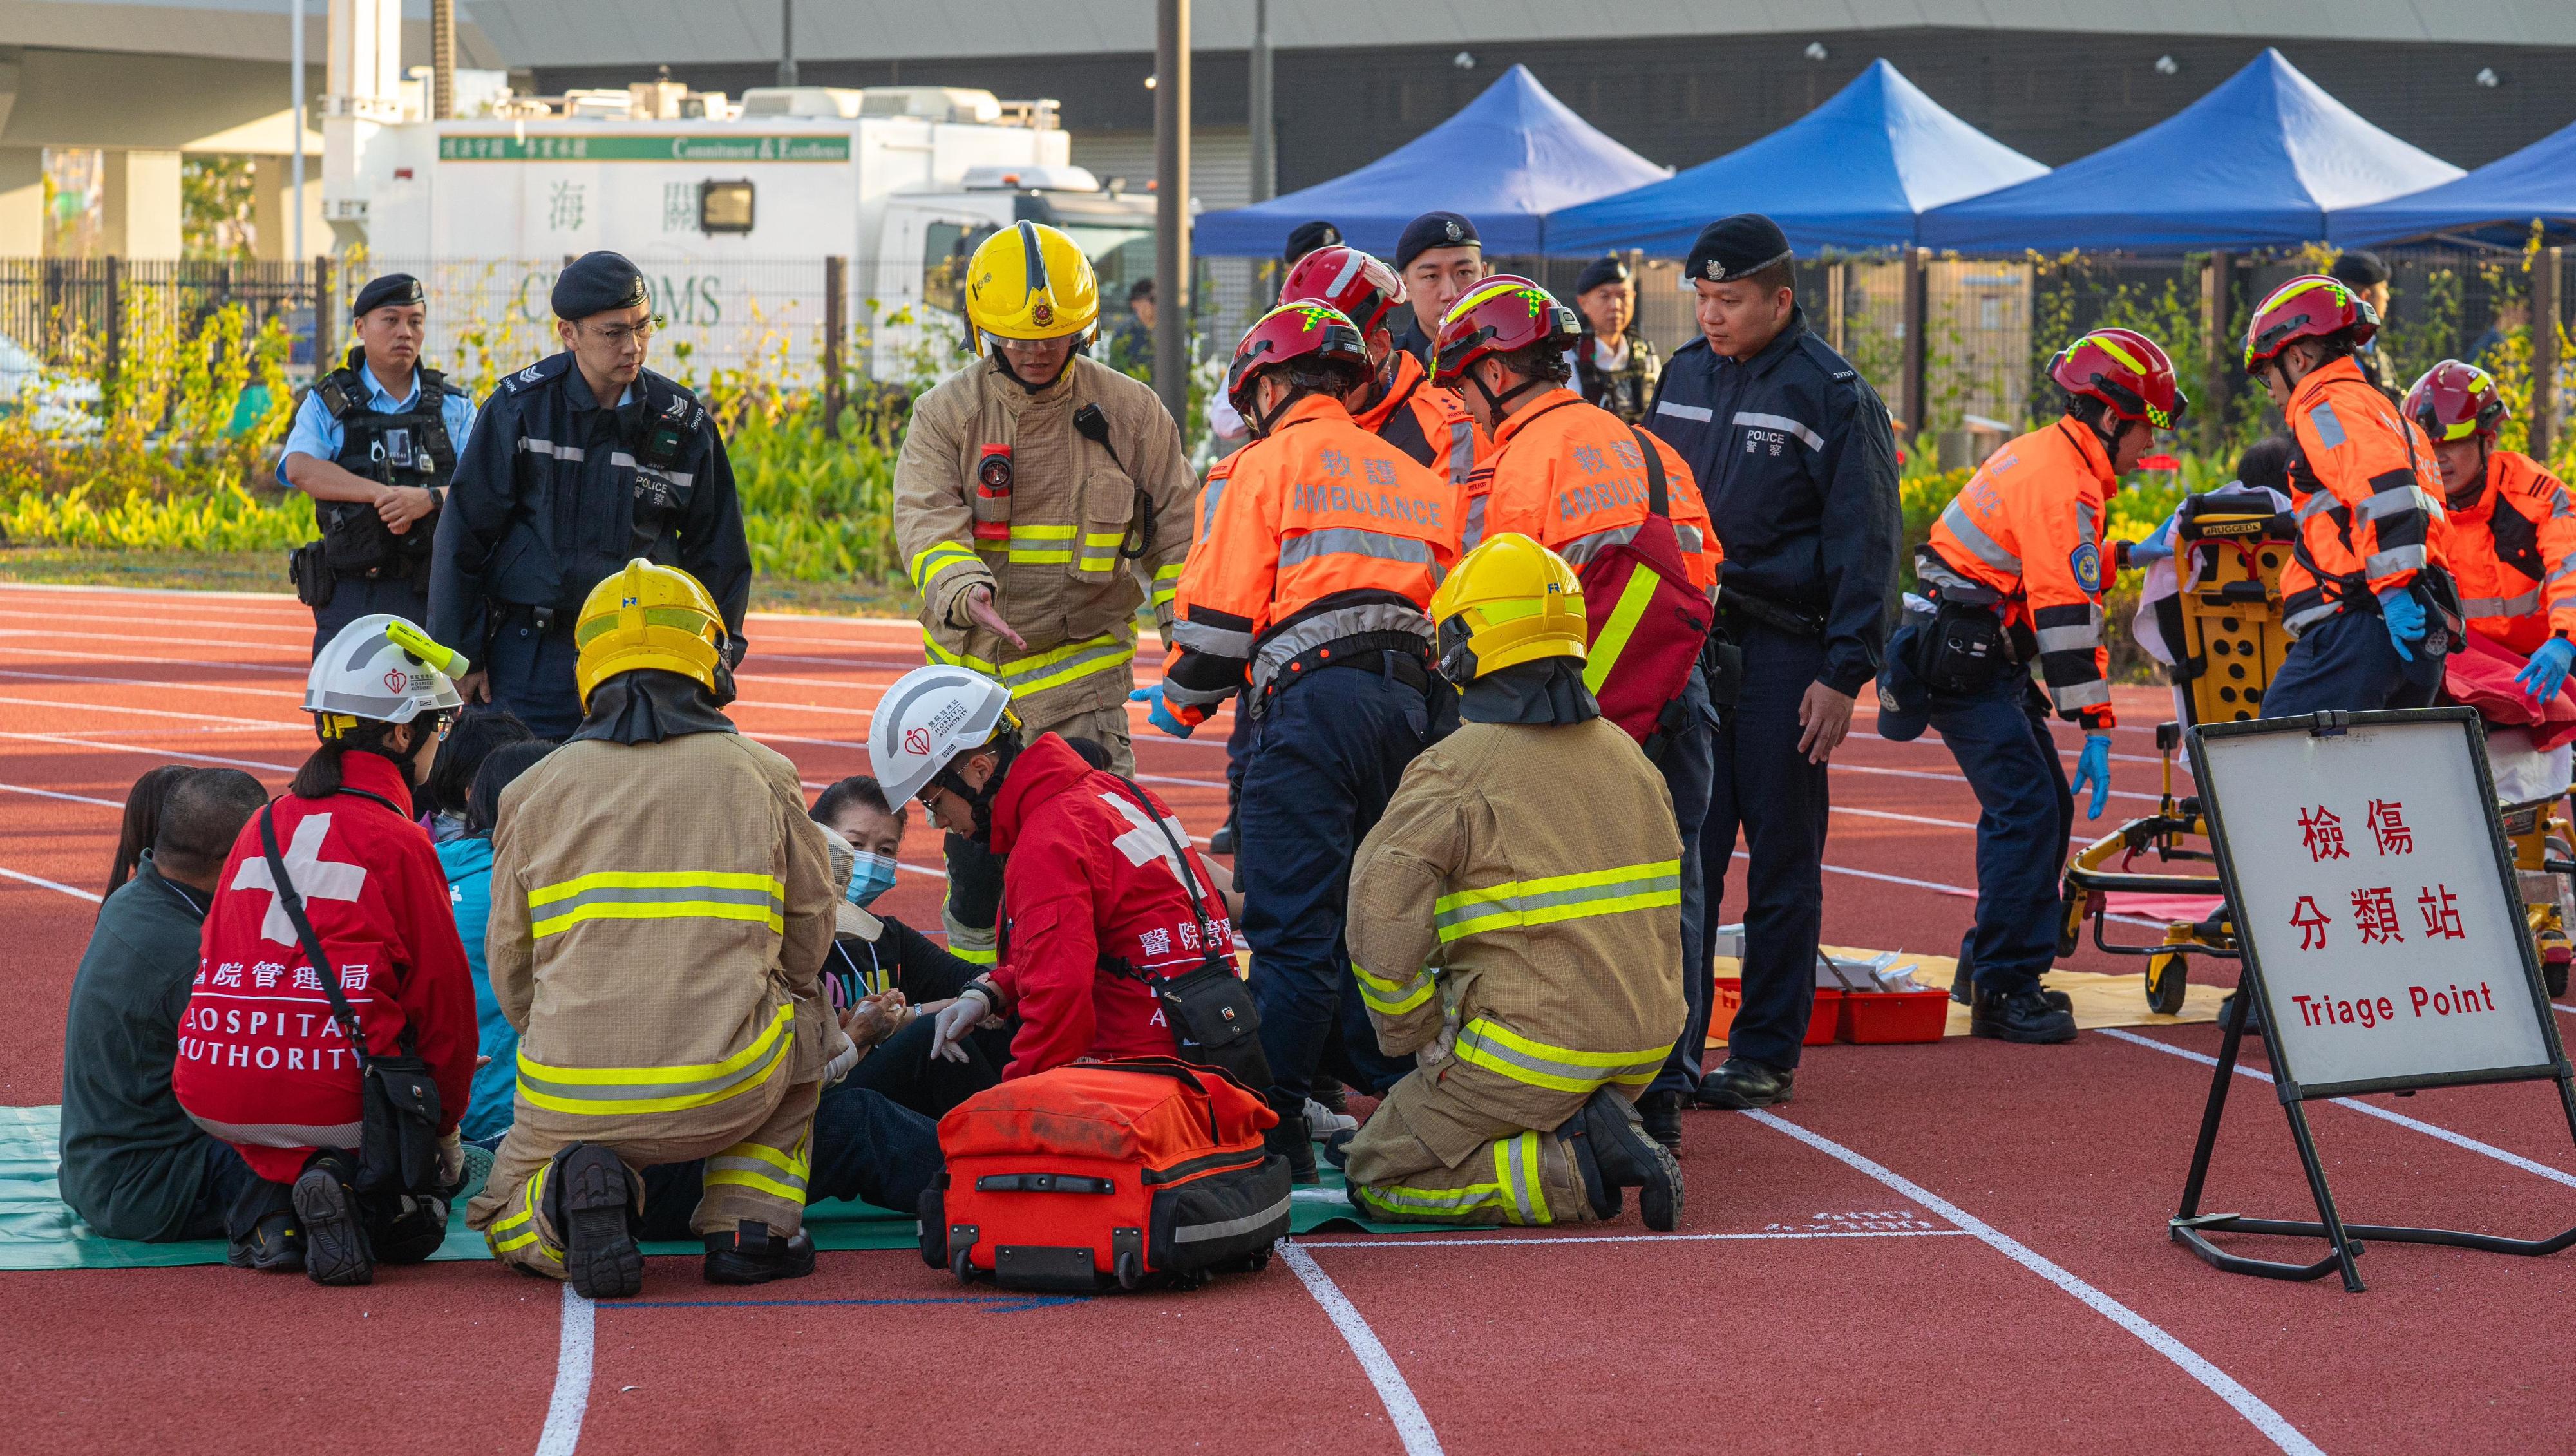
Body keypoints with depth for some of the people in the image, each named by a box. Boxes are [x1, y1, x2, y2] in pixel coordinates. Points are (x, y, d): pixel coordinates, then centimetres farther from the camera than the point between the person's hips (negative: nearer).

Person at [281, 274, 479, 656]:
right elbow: (300, 468, -9)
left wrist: (430, 499, -20)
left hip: (433, 596, 1)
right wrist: (382, 494, -21)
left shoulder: (454, 407, 15)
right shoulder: (328, 404, 10)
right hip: (353, 595, -1)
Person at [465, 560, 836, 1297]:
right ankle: (751, 1222, 15)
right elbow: (807, 937, 15)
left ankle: (571, 1190, -9)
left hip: (572, 1099, 0)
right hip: (729, 1094, 0)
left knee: (506, 1219, 29)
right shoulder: (762, 775, 7)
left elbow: (510, 967, 11)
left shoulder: (535, 791, 8)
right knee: (805, 1015, 33)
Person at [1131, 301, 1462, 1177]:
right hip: (1414, 706, 7)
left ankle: (1275, 1131, -9)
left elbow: (1222, 609, -1)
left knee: (1293, 930, -7)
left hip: (1315, 703, -7)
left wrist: (1181, 702, 14)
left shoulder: (1269, 464, 4)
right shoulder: (1420, 480, 24)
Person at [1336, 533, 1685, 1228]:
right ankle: (1596, 1131, 3)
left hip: (1532, 1055, -8)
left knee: (1377, 1177, 5)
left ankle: (1568, 1171, -12)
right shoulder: (1629, 758, 9)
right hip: (1642, 1051, 8)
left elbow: (1383, 916, -20)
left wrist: (1415, 1039, -5)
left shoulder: (1456, 771, -13)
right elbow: (1661, 922, 16)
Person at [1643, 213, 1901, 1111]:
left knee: (1783, 860, 2)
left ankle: (1766, 1053, 8)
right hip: (1685, 642, 4)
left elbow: (1865, 543, -6)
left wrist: (1844, 673, -12)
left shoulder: (1833, 395, -5)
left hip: (1784, 653, -4)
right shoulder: (1684, 377, 11)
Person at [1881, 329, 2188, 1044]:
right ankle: (2004, 991, -15)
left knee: (2046, 806, 13)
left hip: (1984, 657, 11)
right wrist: (2096, 726, -23)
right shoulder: (2063, 482, -18)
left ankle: (1991, 962, 21)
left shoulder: (2046, 457, 15)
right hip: (1965, 659, -11)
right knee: (2027, 811, -14)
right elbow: (2067, 610, -23)